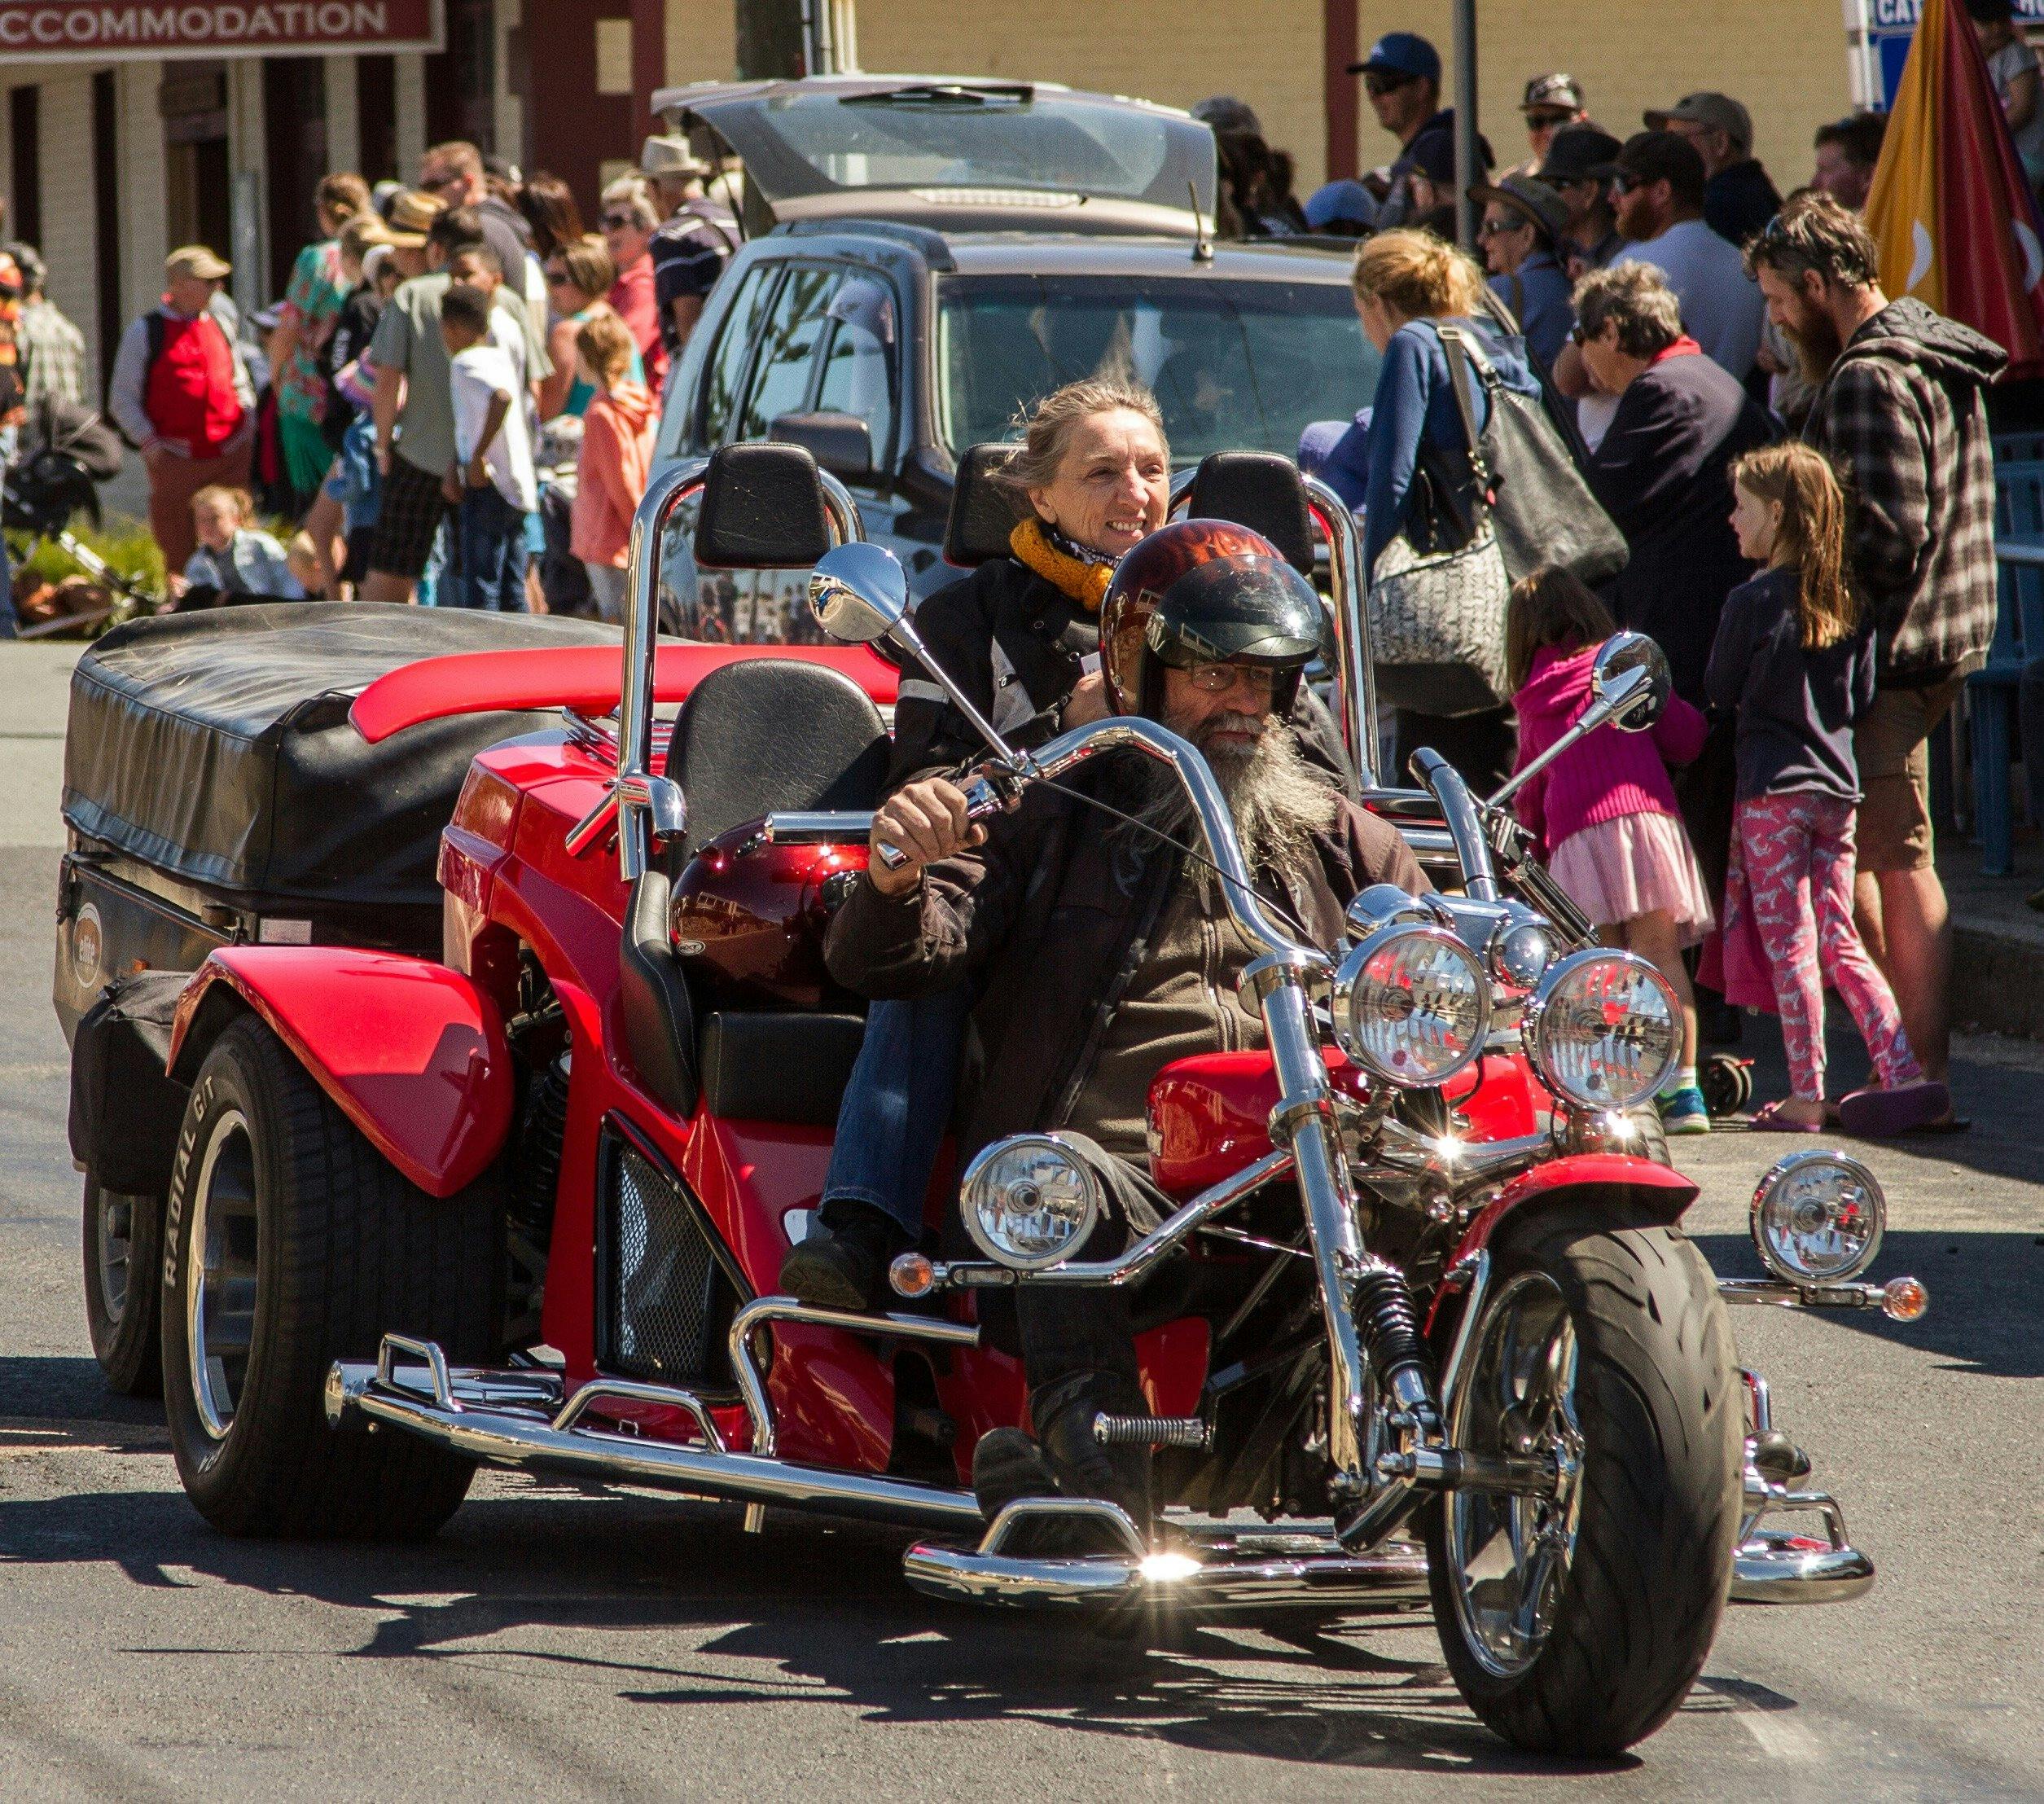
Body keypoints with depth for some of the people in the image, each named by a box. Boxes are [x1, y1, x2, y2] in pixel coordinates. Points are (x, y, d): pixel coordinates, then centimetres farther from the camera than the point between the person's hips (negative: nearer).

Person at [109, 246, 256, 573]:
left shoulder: (220, 326, 13)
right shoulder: (144, 333, -1)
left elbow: (240, 384, 24)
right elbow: (122, 401, 0)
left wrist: (249, 425, 9)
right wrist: (150, 444, -9)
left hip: (232, 456, 4)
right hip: (177, 461, -4)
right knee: (181, 555, -2)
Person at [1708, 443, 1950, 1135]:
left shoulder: (1754, 601, -12)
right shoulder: (1850, 601, 5)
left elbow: (1722, 690, -2)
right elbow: (1861, 697, 9)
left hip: (1773, 790, -6)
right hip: (1839, 785, 6)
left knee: (1790, 946, -2)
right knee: (1839, 941, 13)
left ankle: (1806, 1097, -1)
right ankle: (1903, 1073, 4)